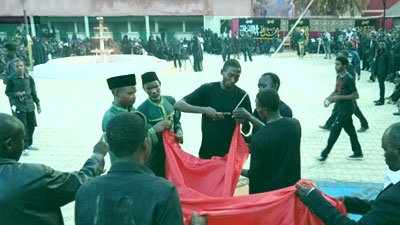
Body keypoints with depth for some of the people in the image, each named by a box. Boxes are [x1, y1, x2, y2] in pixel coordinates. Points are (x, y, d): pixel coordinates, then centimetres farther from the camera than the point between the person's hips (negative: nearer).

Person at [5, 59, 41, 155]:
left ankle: (29, 144, 30)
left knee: (31, 125, 10)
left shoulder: (29, 78, 4)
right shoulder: (11, 79, -5)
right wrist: (16, 94, -15)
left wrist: (38, 104, 8)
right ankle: (24, 147, 4)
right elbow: (7, 92, 4)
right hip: (18, 105, -4)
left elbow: (34, 92, 10)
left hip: (29, 104, 4)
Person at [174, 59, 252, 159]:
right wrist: (204, 110, -24)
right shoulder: (207, 89, -5)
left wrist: (243, 120, -21)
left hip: (231, 152, 1)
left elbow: (246, 130, 2)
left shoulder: (242, 95, -1)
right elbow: (178, 105, -12)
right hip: (208, 151, -1)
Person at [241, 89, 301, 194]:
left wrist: (239, 171, -1)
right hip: (293, 186, 5)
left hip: (268, 190, -5)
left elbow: (254, 174, -20)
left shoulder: (259, 138, -28)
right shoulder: (295, 124, -10)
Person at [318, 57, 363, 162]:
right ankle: (358, 153, 27)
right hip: (341, 107, 9)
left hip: (347, 108, -9)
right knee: (350, 130, 15)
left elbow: (356, 95, -20)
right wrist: (329, 98, 0)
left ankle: (325, 154, 5)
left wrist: (339, 97, -23)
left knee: (335, 130, -4)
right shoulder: (338, 77, 7)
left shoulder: (349, 79, -20)